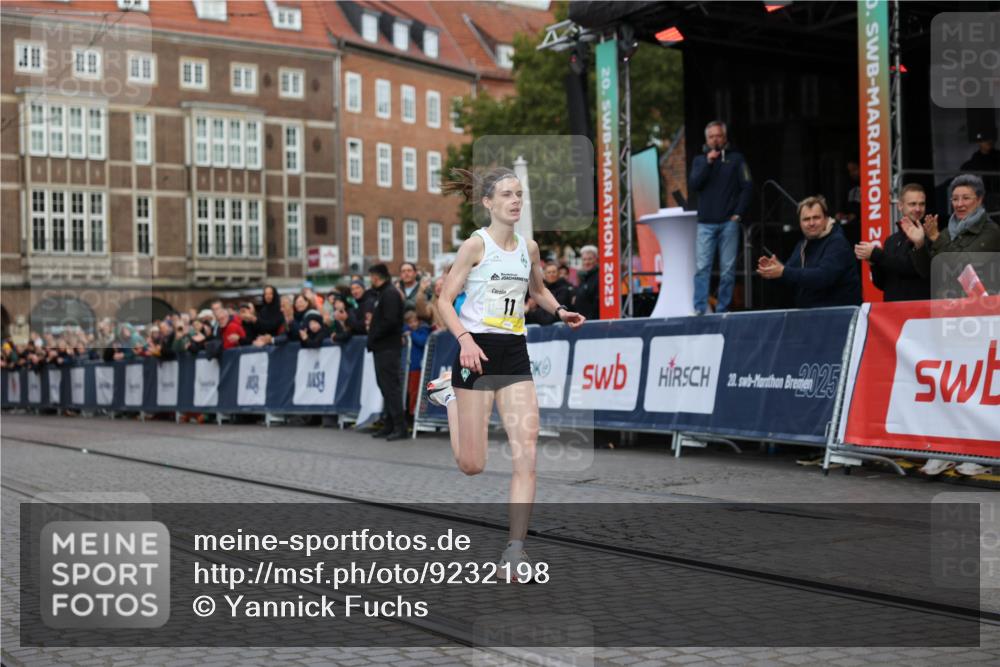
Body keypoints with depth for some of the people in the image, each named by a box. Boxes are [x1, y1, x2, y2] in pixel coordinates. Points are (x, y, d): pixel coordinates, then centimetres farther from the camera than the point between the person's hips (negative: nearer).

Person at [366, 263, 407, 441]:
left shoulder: (390, 293, -13)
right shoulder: (383, 293, 19)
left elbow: (389, 321, -22)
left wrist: (373, 338, -14)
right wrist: (372, 335, 8)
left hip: (388, 348, -10)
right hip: (383, 348, 10)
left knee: (390, 386, -9)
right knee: (386, 386, 12)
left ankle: (399, 426, -8)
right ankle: (389, 425, 16)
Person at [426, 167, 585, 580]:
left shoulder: (528, 247, 10)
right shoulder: (476, 244, -7)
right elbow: (445, 300, -8)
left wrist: (560, 311, 9)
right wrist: (464, 338, -24)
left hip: (515, 354, 5)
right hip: (477, 352, -5)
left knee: (526, 456, -9)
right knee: (472, 466, 2)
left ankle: (515, 549, -4)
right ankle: (449, 395, 33)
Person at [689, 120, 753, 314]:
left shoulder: (736, 158, 9)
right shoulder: (700, 160, 14)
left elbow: (747, 187, 3)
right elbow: (693, 185, 0)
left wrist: (738, 214, -4)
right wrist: (708, 162, -8)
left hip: (729, 223, -1)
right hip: (706, 223, 1)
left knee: (728, 269, -1)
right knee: (702, 267, -7)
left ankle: (723, 309, 4)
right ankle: (700, 309, -8)